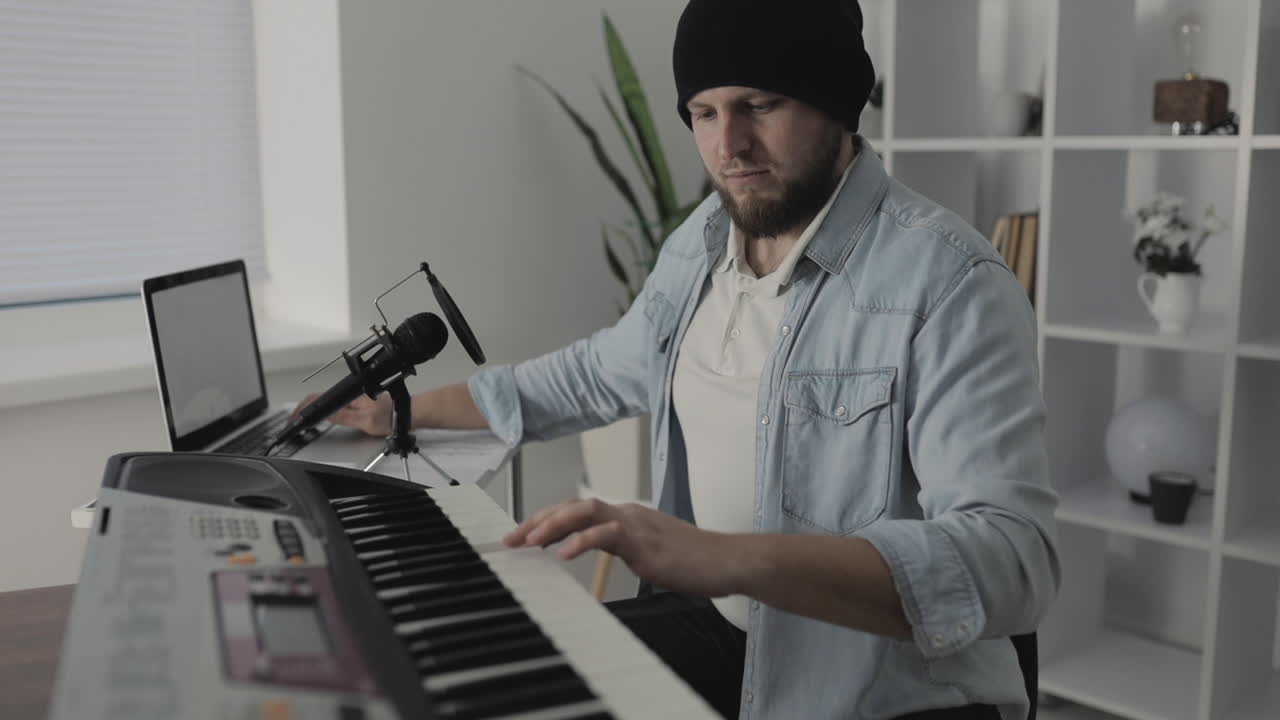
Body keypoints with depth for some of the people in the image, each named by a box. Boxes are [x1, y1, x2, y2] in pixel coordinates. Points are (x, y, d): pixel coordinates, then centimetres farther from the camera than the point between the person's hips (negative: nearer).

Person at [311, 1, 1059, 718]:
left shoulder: (951, 284, -20)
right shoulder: (701, 247, 4)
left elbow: (1014, 557, -30)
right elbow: (600, 371, 22)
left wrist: (729, 557, -42)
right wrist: (411, 411, 29)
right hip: (717, 624, 7)